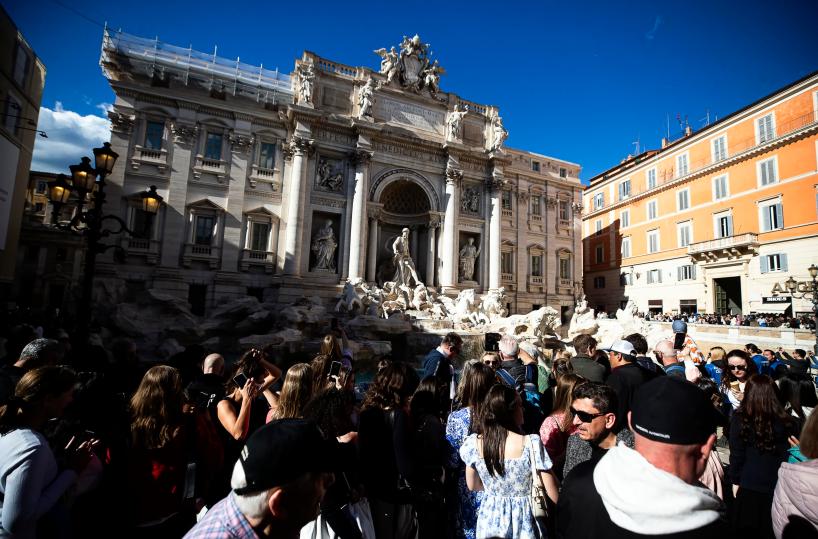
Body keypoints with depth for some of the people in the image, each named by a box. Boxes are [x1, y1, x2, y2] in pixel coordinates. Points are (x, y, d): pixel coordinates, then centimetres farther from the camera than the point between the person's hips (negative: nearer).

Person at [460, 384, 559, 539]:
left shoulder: (473, 443, -13)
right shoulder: (531, 443, -24)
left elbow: (473, 485, 4)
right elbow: (555, 496, -17)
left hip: (489, 522, 2)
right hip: (522, 524, -2)